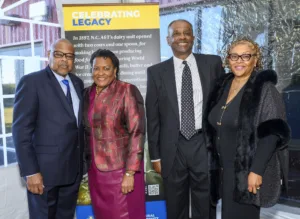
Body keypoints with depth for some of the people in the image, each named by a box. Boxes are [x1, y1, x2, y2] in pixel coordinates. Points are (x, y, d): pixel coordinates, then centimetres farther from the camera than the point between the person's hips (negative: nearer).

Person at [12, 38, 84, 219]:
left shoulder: (77, 83, 11)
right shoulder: (31, 82, -8)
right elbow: (21, 130, -12)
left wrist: (82, 161, 8)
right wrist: (30, 171, -16)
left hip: (73, 168, 6)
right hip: (45, 169, -5)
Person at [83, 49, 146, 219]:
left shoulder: (127, 91, -11)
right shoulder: (87, 94, 6)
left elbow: (137, 132, -15)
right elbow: (87, 131, 14)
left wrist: (130, 173, -18)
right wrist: (88, 163, 10)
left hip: (121, 168, -5)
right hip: (96, 170, 5)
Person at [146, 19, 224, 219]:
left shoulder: (213, 63, 3)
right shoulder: (156, 72, 2)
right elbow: (152, 116, 4)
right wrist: (155, 155, 3)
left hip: (205, 144, 0)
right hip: (173, 148, 1)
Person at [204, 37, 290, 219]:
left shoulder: (265, 89, -11)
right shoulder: (222, 86, 7)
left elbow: (271, 134, -16)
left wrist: (256, 170, -21)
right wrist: (215, 164, 10)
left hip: (248, 171, -6)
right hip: (225, 169, 6)